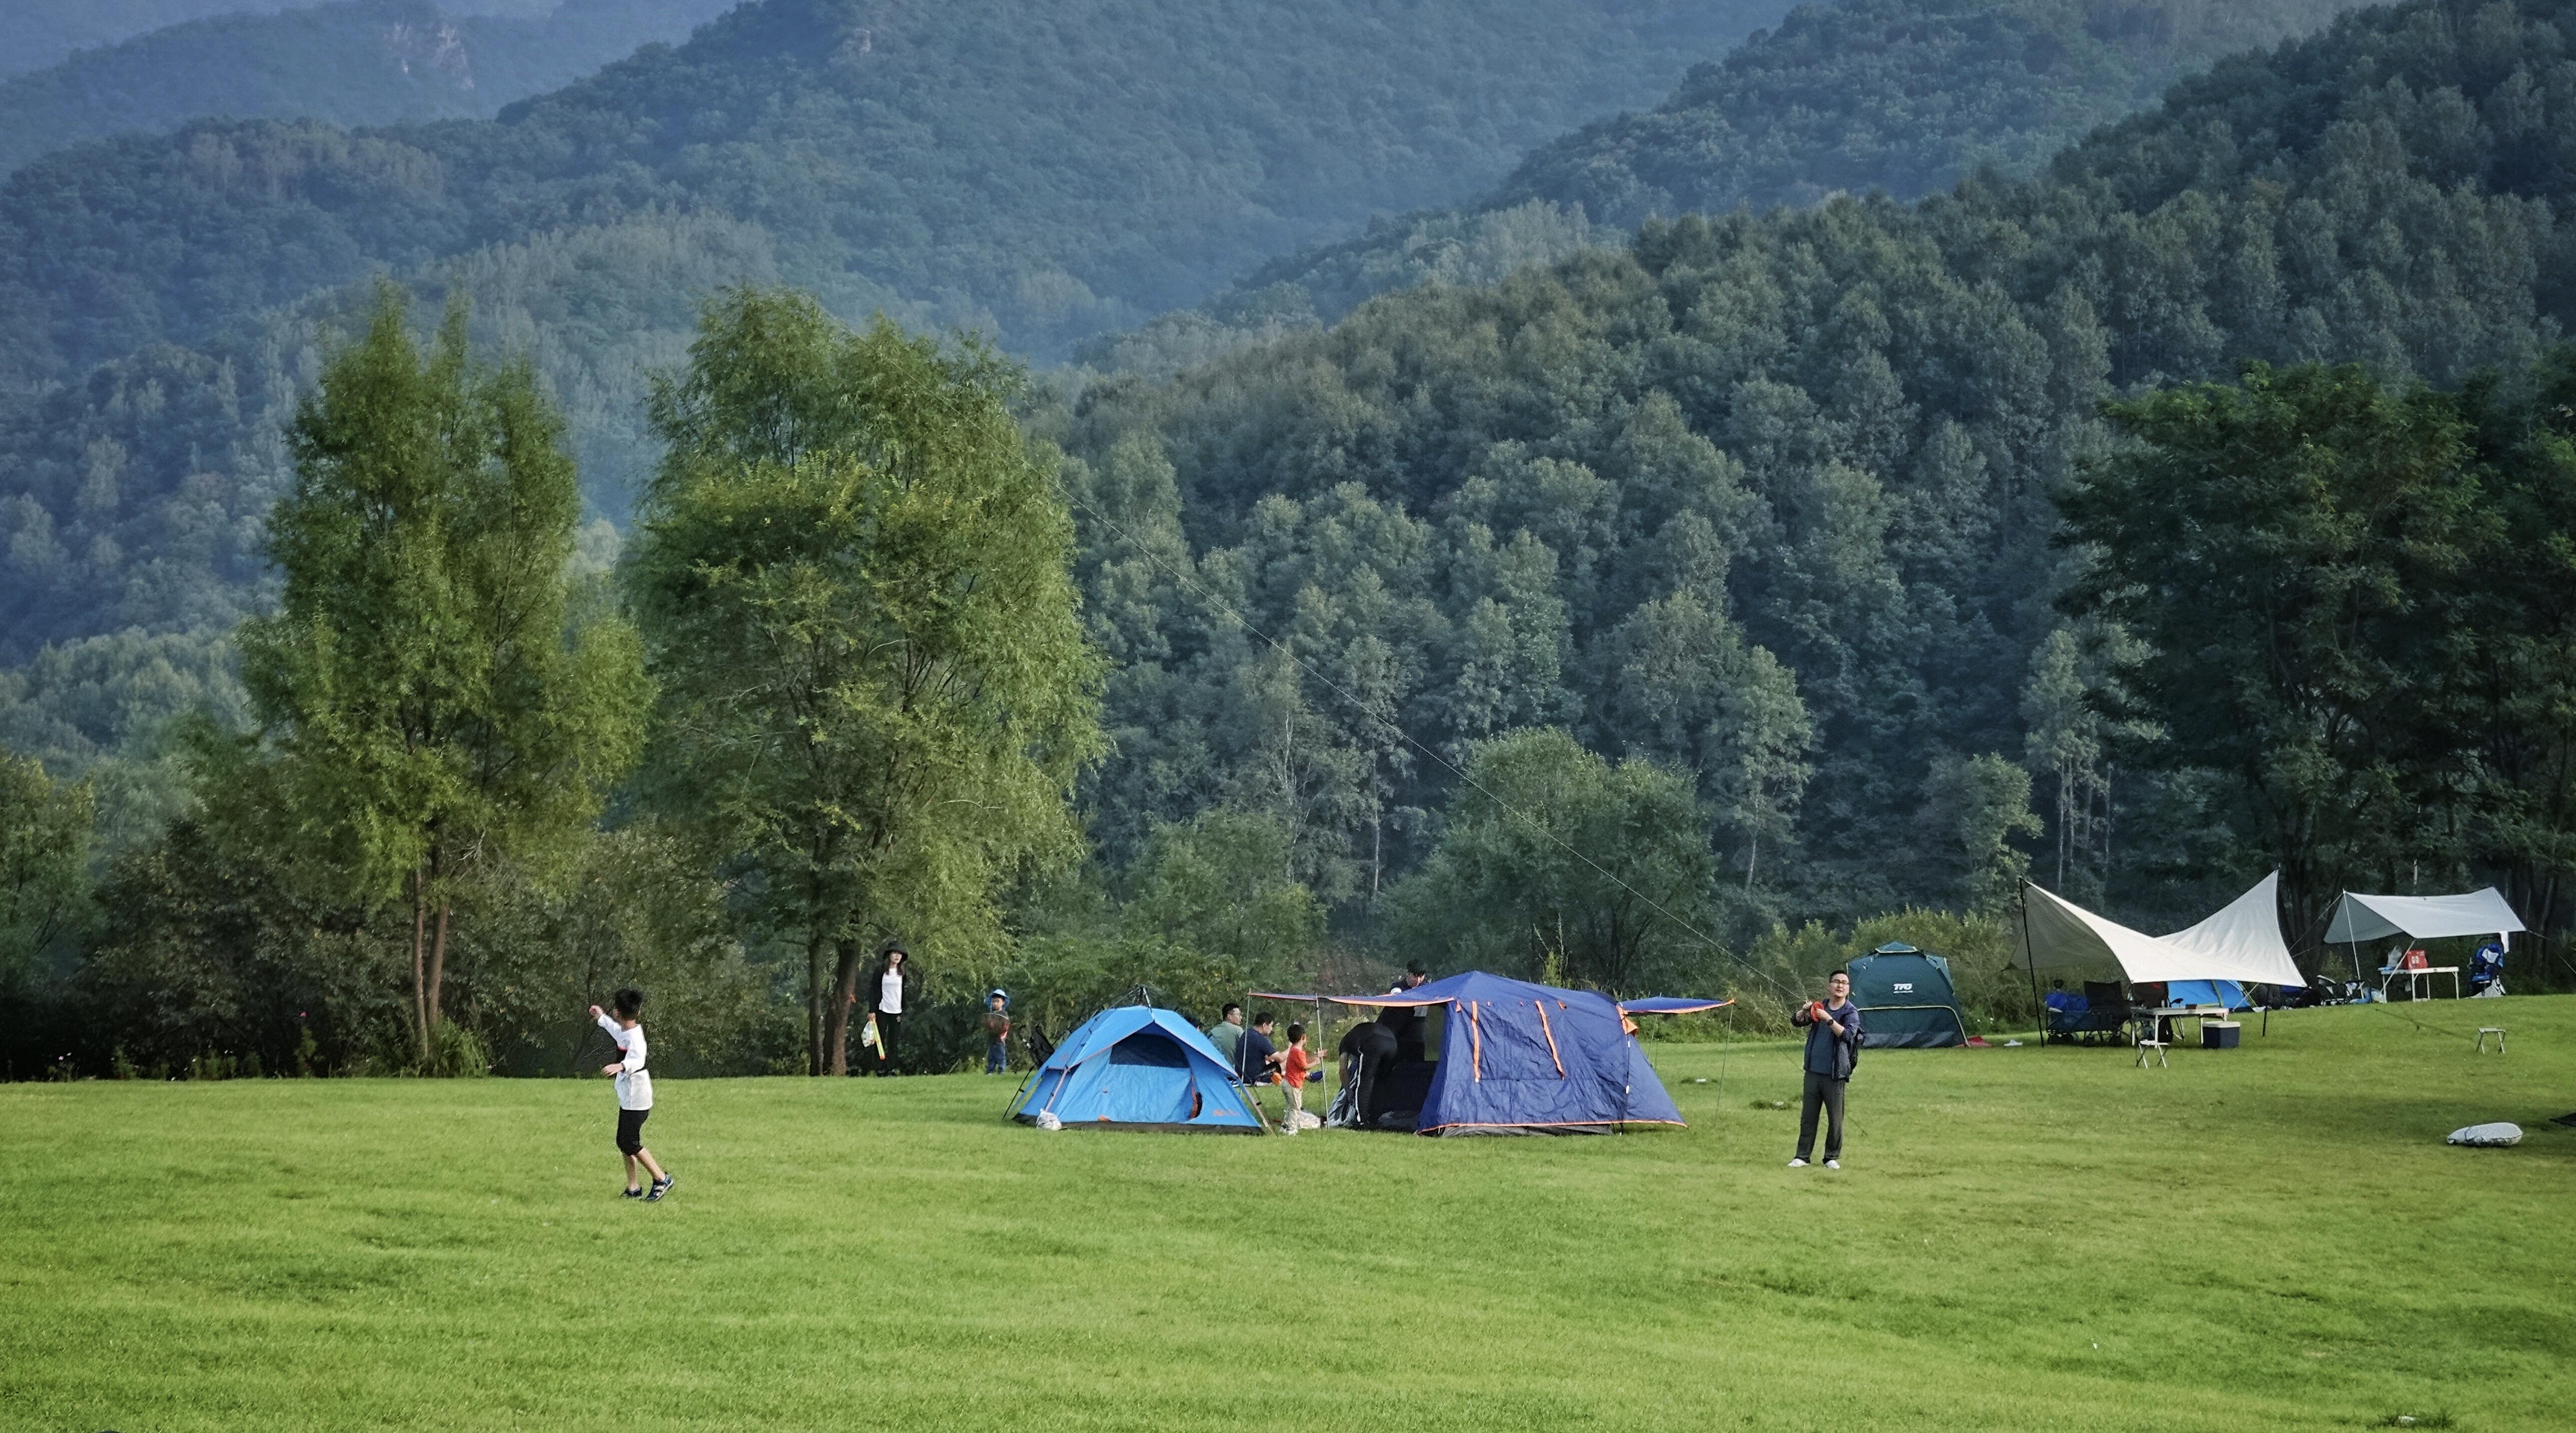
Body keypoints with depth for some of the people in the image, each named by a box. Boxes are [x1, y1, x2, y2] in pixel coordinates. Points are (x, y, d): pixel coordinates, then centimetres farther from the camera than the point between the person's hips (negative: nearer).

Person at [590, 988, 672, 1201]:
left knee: (631, 1144, -8)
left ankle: (662, 1179, 4)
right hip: (628, 1099, 10)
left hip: (636, 1100, -10)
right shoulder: (626, 1031, 8)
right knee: (624, 1142, 12)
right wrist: (601, 1018, 49)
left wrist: (620, 1066, -62)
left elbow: (637, 1059, -43)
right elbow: (617, 1032, 35)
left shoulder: (635, 1036, -23)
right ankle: (633, 1189, 19)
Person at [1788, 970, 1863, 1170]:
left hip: (1835, 1074, -4)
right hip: (1813, 1071, 4)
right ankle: (1802, 1156, 9)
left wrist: (1829, 1019, -29)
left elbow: (1848, 1034, -19)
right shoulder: (1819, 1007, 11)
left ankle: (1832, 1157, 10)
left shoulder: (1851, 1012, -2)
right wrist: (1804, 1011, -14)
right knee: (1808, 1116, 5)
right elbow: (1795, 1021, 7)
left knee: (1835, 1118, 0)